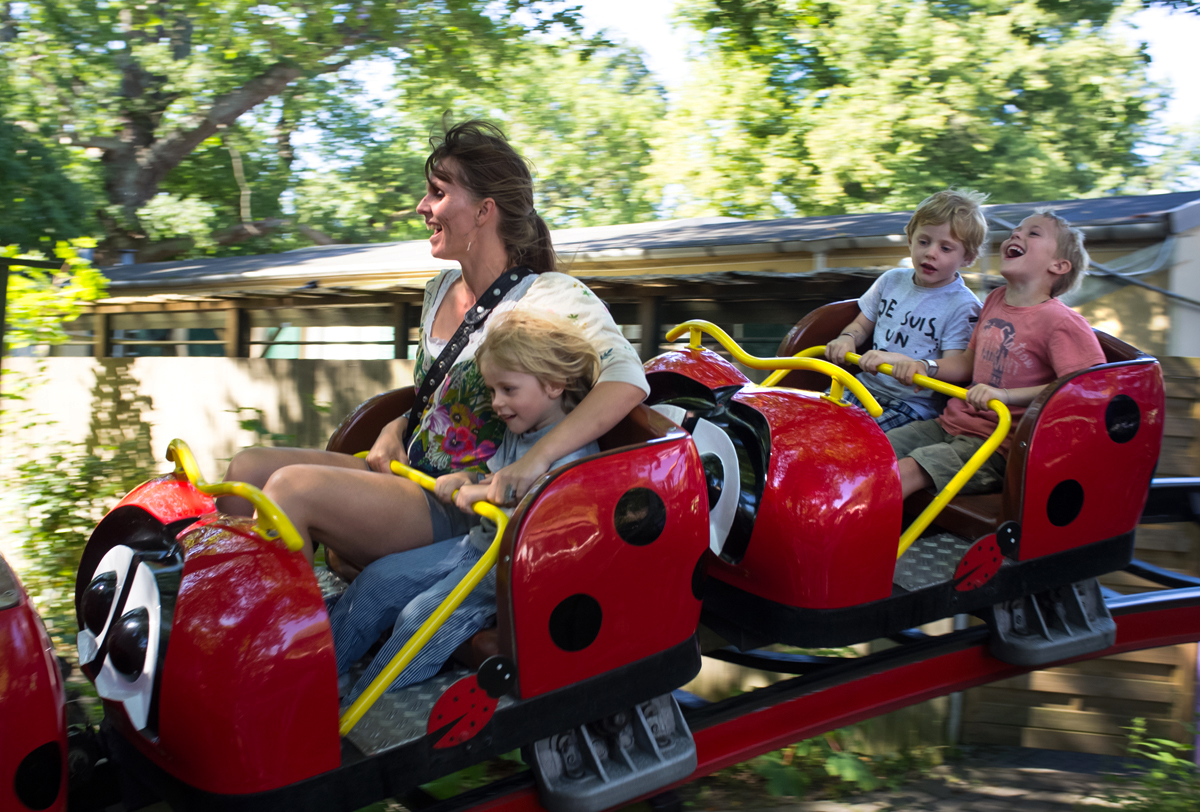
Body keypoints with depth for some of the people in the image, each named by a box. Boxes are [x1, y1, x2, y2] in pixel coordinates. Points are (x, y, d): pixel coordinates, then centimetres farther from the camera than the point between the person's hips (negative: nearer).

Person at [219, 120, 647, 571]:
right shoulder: (440, 290, 12)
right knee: (248, 469, -6)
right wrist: (396, 428, 4)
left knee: (291, 487, -25)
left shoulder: (551, 297, -14)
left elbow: (627, 381, -28)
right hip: (406, 474, 8)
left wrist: (533, 462, -36)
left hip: (460, 509, -8)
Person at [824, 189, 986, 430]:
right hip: (866, 386, 6)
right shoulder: (893, 280, 10)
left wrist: (898, 360, -31)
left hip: (915, 403, -6)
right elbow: (862, 325, 22)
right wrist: (847, 339, -3)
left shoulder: (963, 306, -10)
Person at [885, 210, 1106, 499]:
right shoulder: (995, 300, 12)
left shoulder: (1062, 322, -13)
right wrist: (925, 368, 2)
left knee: (905, 472, -27)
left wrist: (1005, 395, -29)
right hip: (949, 425, 8)